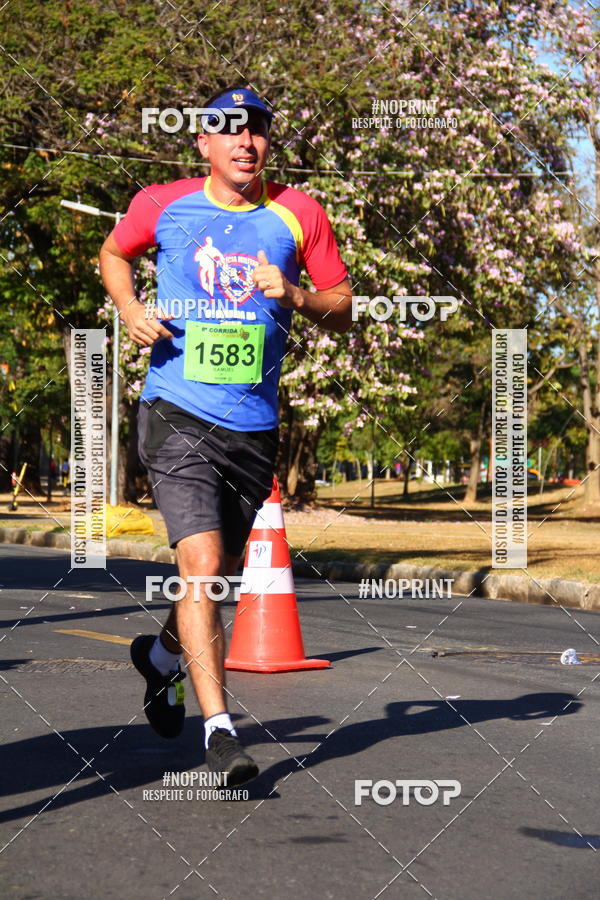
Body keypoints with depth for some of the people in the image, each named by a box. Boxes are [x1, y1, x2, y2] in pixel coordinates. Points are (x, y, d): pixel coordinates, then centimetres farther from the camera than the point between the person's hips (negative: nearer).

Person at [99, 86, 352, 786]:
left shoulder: (299, 214, 2)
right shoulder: (163, 205, 0)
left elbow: (343, 311, 7)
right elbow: (113, 253, 20)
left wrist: (295, 296, -14)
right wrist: (131, 311, 1)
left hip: (254, 426, 3)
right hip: (177, 415, -3)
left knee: (220, 571, 16)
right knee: (202, 565, -18)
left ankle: (164, 655, 48)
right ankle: (218, 728, -14)